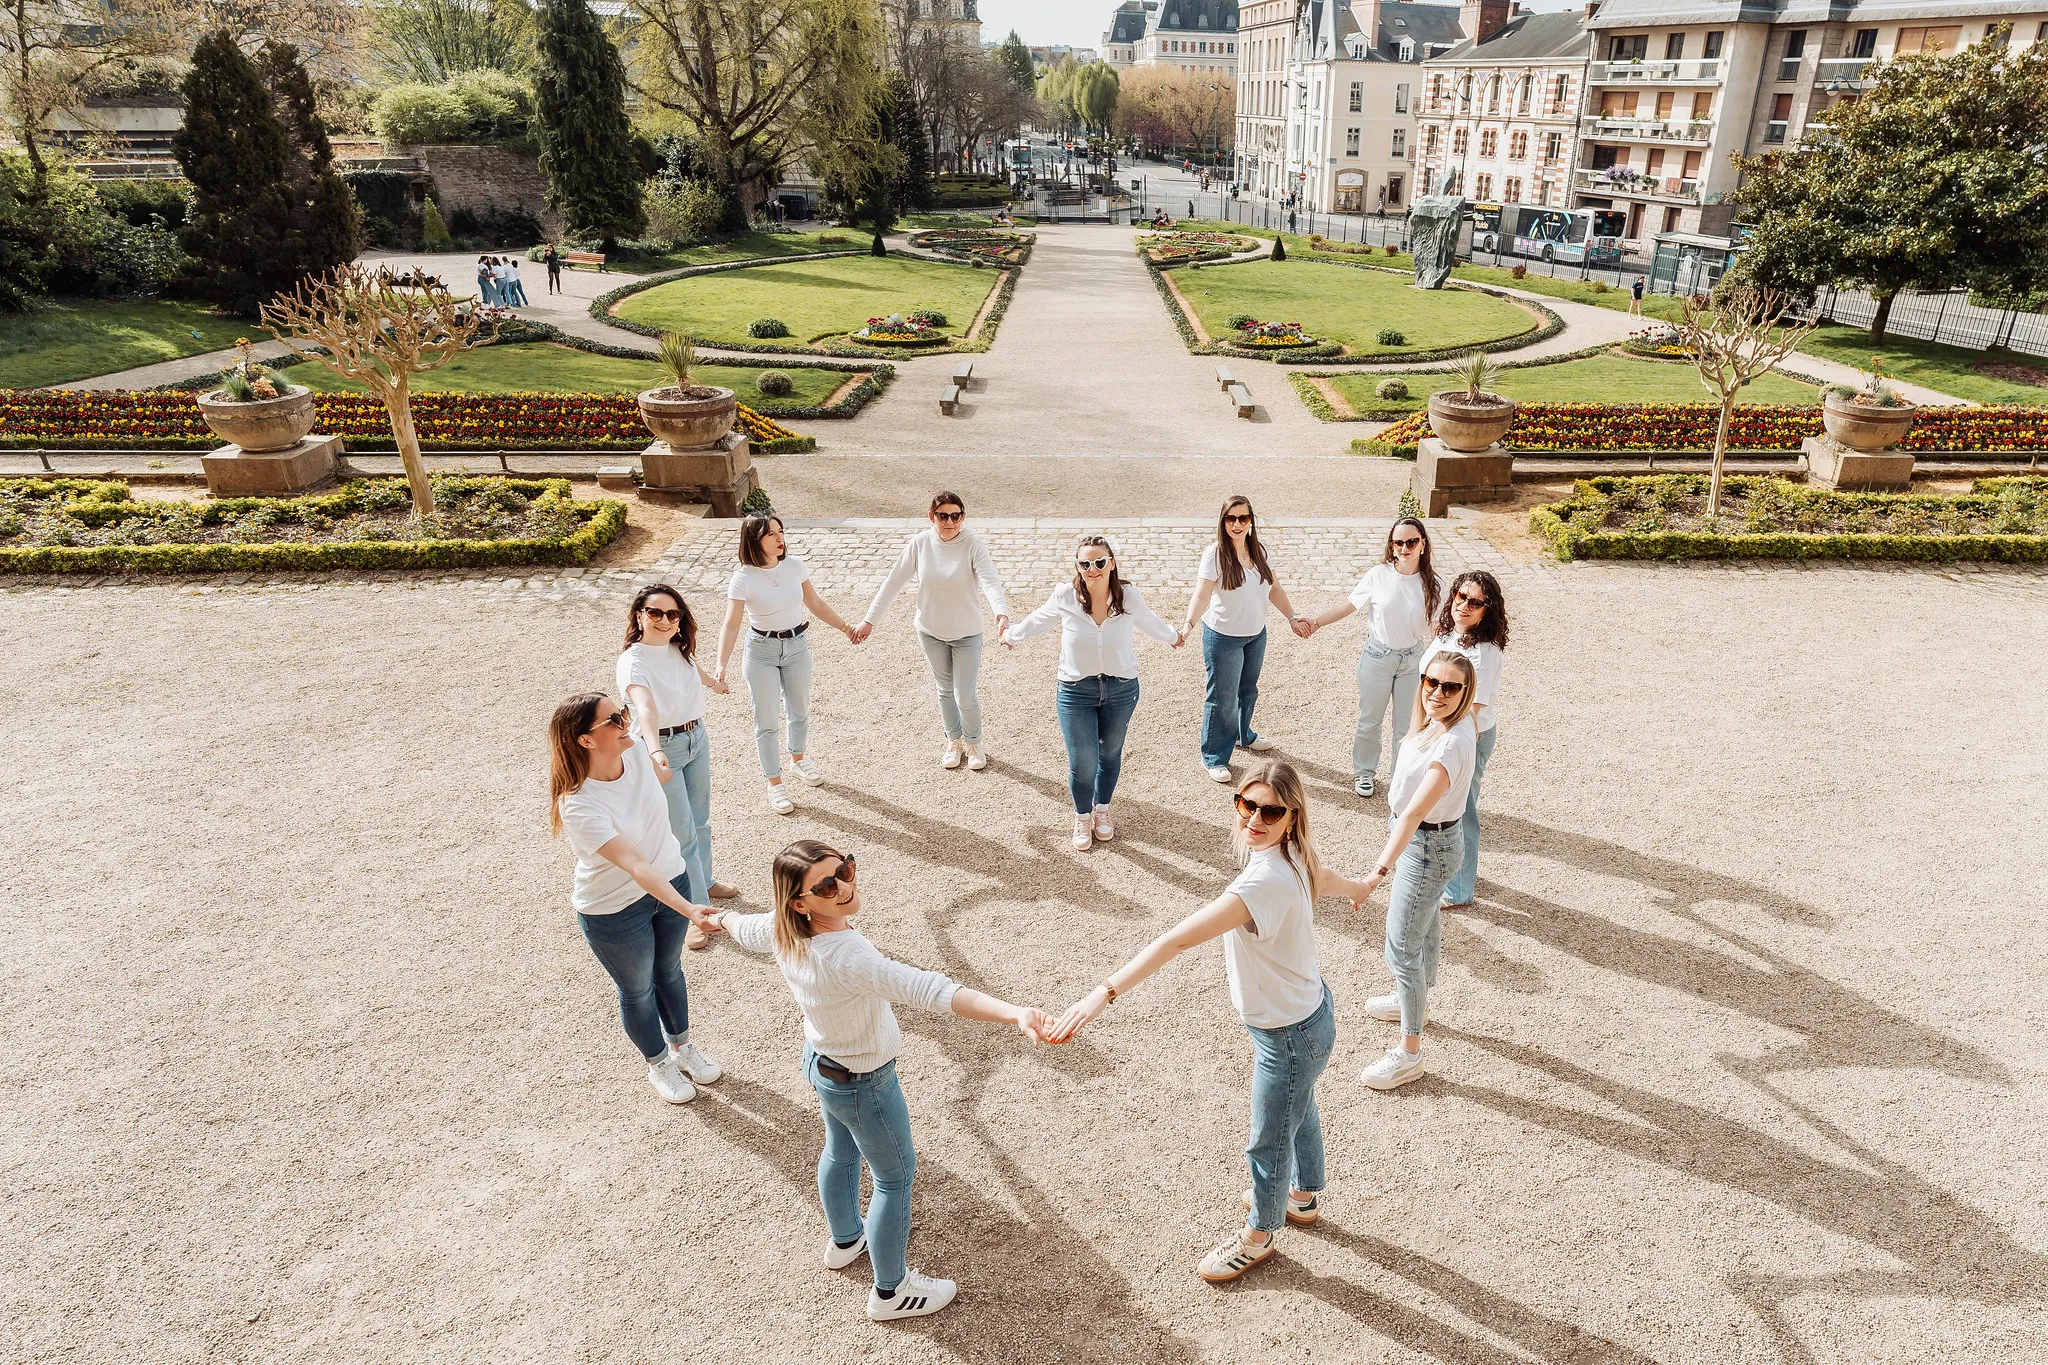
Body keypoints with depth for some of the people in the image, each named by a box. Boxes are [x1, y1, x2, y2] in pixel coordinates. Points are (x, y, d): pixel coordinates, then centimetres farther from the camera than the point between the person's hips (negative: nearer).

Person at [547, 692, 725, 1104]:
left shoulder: (636, 751, -17)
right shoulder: (578, 806, -35)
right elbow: (636, 867, -41)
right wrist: (689, 910, -49)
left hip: (671, 880, 5)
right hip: (616, 910, -5)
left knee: (669, 971, 27)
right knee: (638, 991, 19)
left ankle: (682, 1047, 52)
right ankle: (658, 1064, 46)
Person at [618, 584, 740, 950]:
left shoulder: (680, 649, -3)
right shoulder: (633, 662, -24)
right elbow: (645, 708, -42)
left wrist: (713, 682, 46)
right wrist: (655, 752, -58)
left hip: (697, 738, 7)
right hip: (663, 748, -7)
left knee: (699, 820, 22)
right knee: (681, 833, -2)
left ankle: (704, 881, 43)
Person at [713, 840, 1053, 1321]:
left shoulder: (782, 931, -18)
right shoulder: (848, 958, -44)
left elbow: (745, 930, 6)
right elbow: (928, 989, -55)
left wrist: (725, 916, 31)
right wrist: (1015, 1015, -64)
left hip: (819, 1061, 8)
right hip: (863, 1084, -8)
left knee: (841, 1150, 33)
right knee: (895, 1177, 16)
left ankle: (844, 1240, 59)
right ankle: (891, 1292, 37)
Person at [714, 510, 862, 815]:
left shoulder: (794, 565, -7)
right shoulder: (743, 578, -19)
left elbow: (816, 603, 6)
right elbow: (731, 625, -20)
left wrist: (844, 627, 8)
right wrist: (721, 665, -30)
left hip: (797, 646, 4)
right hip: (761, 652, -4)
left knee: (800, 710, 21)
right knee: (767, 720, 5)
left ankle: (798, 758, 49)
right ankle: (774, 784, 20)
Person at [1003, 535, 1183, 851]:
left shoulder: (1129, 596, -12)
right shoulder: (1065, 596, -14)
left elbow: (1150, 622, 12)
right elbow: (1037, 620, 8)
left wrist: (1172, 636, 31)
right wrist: (1011, 635, 24)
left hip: (1121, 690, 1)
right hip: (1076, 691, -1)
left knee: (1110, 753, 18)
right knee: (1082, 762, 1)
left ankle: (1102, 810, 44)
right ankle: (1082, 818, 30)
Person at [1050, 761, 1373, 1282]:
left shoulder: (1266, 880, -40)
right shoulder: (1292, 854, -10)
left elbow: (1179, 939, -47)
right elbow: (1325, 878, 15)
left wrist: (1105, 992, -51)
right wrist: (1358, 887, 39)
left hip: (1289, 1034, -9)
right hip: (1306, 1010, 9)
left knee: (1269, 1140, 18)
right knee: (1299, 1111, 34)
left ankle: (1258, 1234, 45)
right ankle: (1303, 1195, 61)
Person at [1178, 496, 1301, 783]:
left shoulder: (1258, 551, 1)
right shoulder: (1215, 554, -19)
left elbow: (1273, 589, 11)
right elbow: (1202, 595, -29)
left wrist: (1293, 616, 9)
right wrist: (1189, 623, -44)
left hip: (1256, 635, 6)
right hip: (1224, 637, -6)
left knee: (1248, 690, 23)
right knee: (1222, 698, 1)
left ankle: (1243, 735, 48)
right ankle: (1214, 758, 14)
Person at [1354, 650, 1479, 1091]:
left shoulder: (1452, 744, -34)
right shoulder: (1435, 722, -7)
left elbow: (1414, 813, -42)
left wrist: (1379, 870, -46)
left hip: (1429, 847, -9)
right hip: (1415, 836, 9)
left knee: (1401, 948, 1)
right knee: (1424, 924, 30)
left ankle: (1409, 1053, 16)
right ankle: (1416, 1000, 54)